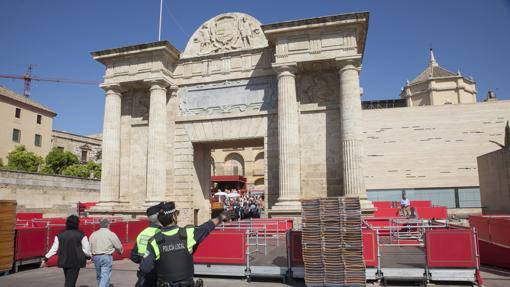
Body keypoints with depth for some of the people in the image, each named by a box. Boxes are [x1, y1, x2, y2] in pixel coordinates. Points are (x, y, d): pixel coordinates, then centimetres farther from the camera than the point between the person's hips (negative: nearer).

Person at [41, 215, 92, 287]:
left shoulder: (60, 235, 3)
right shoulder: (81, 235, -8)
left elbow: (54, 249, 0)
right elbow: (86, 249, -4)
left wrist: (45, 258, 10)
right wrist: (88, 257, 14)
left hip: (64, 262, 5)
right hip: (75, 262, -5)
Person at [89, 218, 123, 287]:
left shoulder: (93, 234, 6)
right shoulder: (111, 234, -7)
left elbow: (90, 247, 6)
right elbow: (119, 246, 1)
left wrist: (92, 257, 17)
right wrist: (120, 251, 22)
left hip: (95, 257, 5)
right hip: (106, 257, -5)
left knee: (99, 276, 20)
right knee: (105, 276, -4)